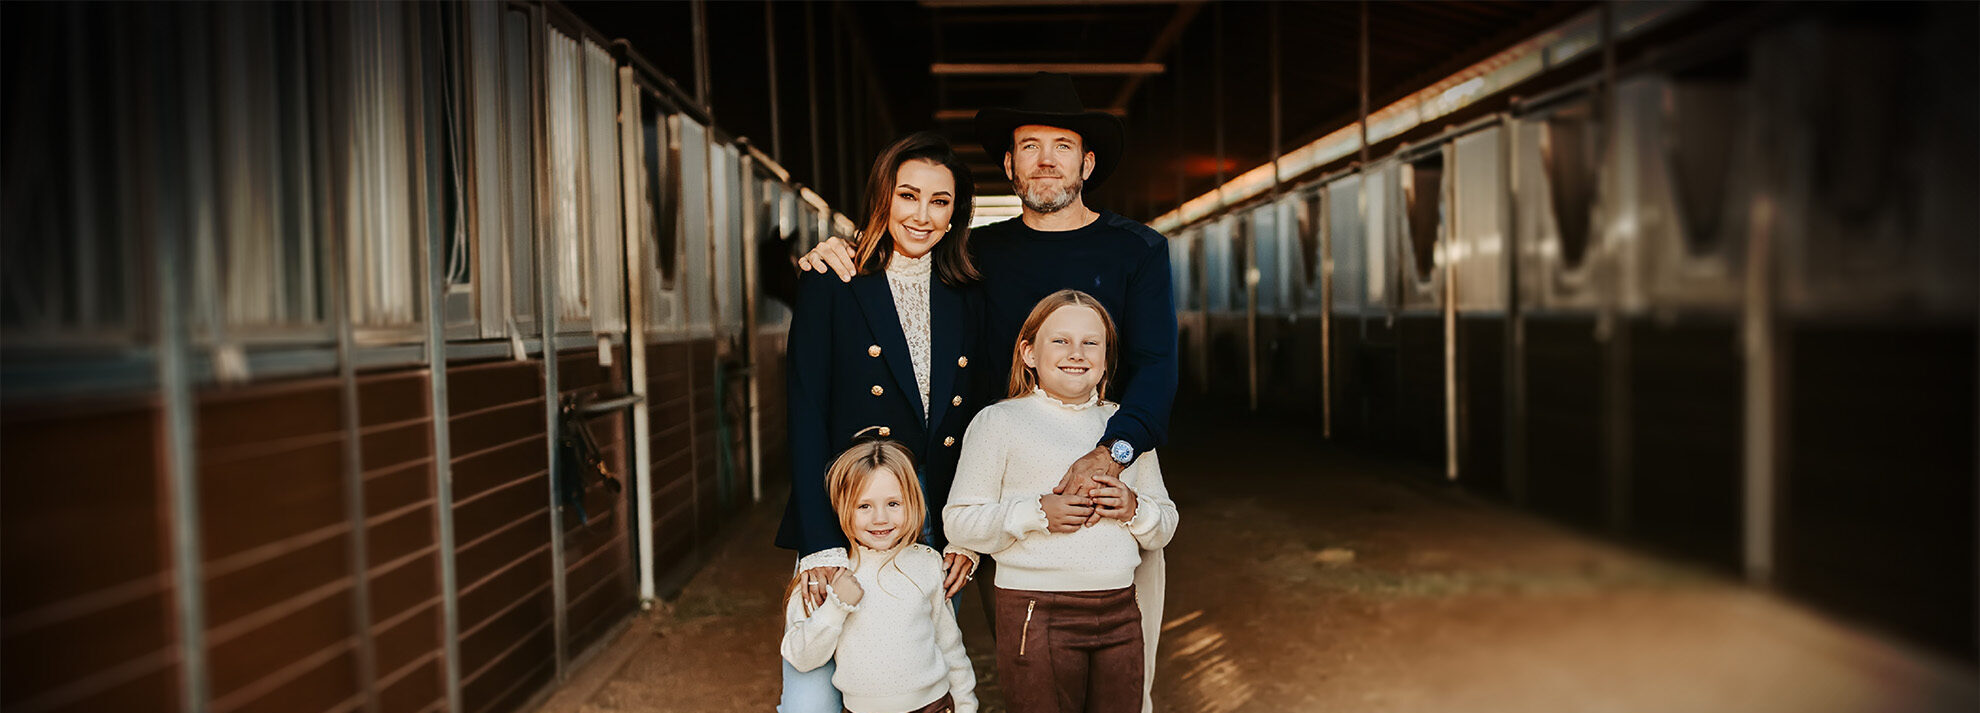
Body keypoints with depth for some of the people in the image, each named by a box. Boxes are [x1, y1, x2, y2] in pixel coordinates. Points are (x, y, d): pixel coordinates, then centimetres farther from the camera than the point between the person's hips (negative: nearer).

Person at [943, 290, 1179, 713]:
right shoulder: (999, 421, 0)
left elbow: (1165, 527, 17)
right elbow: (959, 522, -5)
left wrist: (1134, 509, -5)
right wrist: (1035, 513, -17)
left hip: (1120, 611, 4)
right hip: (1036, 613, -4)